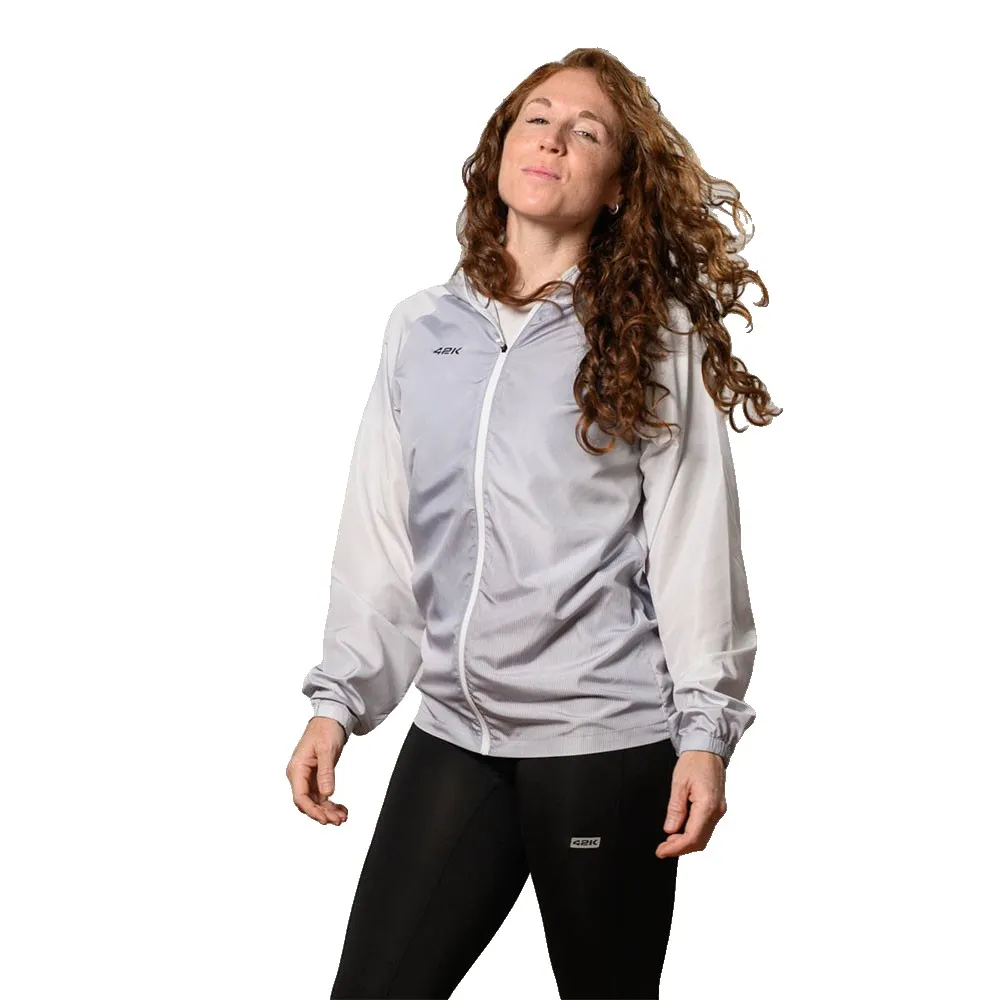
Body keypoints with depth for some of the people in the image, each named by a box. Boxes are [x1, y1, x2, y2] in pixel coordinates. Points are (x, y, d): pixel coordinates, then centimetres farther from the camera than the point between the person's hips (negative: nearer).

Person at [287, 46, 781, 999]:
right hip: (450, 732, 4)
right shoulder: (420, 329, 9)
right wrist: (336, 702, 8)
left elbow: (692, 538, -4)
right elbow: (378, 534, 11)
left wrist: (705, 730, -8)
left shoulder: (653, 337, -1)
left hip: (607, 739, -3)